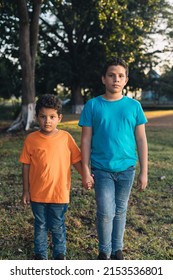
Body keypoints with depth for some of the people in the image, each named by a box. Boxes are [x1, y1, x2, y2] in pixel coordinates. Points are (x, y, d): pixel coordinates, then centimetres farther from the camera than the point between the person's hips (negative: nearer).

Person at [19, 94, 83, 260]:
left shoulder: (66, 138, -8)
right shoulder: (31, 139, -7)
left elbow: (76, 161, -1)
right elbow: (26, 165, -1)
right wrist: (26, 190, 0)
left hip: (59, 193, -1)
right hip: (37, 193, 1)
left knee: (57, 227, 15)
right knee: (40, 226, 18)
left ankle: (60, 254, 35)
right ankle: (40, 254, 36)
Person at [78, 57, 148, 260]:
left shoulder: (134, 106, 0)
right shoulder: (92, 105, -4)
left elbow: (141, 140, 2)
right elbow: (86, 140, -3)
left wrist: (144, 171, -1)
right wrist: (85, 170, -6)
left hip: (127, 169, 2)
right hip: (102, 169, -2)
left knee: (120, 211, 15)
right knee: (105, 213, -1)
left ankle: (117, 249, 33)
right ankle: (104, 252, 23)